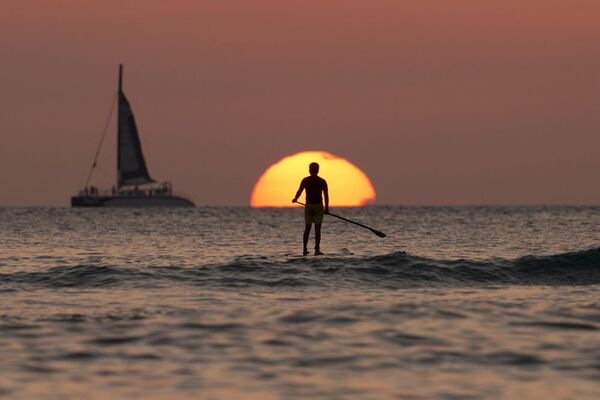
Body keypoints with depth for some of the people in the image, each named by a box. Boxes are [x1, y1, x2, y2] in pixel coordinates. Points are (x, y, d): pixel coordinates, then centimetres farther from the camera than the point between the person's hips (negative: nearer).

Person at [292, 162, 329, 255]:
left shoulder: (305, 180, 0)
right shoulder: (322, 181, -1)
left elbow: (299, 191, -7)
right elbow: (326, 195, -5)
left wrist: (295, 199, 12)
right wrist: (327, 208, -1)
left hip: (308, 206, 1)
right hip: (318, 206, -1)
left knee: (307, 228, 11)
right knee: (317, 228, 0)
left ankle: (305, 249, 4)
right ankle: (317, 250, -6)